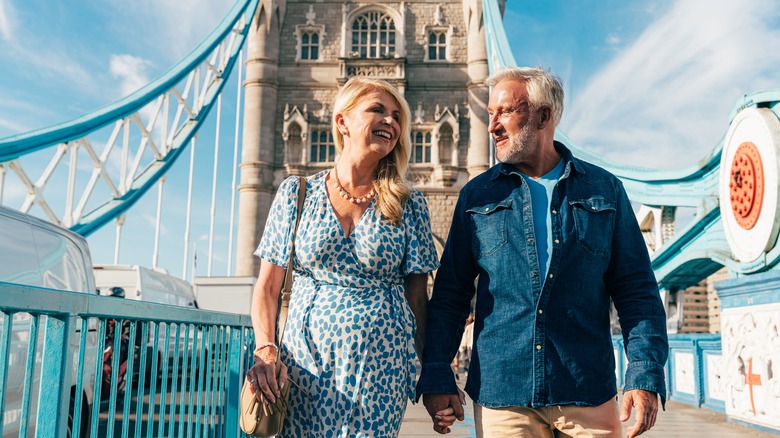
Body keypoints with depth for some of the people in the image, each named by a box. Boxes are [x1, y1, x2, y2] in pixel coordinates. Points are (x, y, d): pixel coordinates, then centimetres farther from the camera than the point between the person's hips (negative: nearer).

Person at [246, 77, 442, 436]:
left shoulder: (409, 205, 3)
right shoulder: (296, 194, 4)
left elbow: (417, 296, 4)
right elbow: (267, 287, 4)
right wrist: (265, 351, -9)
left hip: (380, 365, 0)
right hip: (306, 362, 1)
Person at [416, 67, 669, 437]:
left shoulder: (605, 190, 5)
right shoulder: (477, 196, 6)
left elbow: (636, 291, 4)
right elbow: (450, 293, 6)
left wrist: (646, 376, -6)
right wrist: (436, 377, -1)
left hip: (589, 396, 0)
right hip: (500, 396, 0)